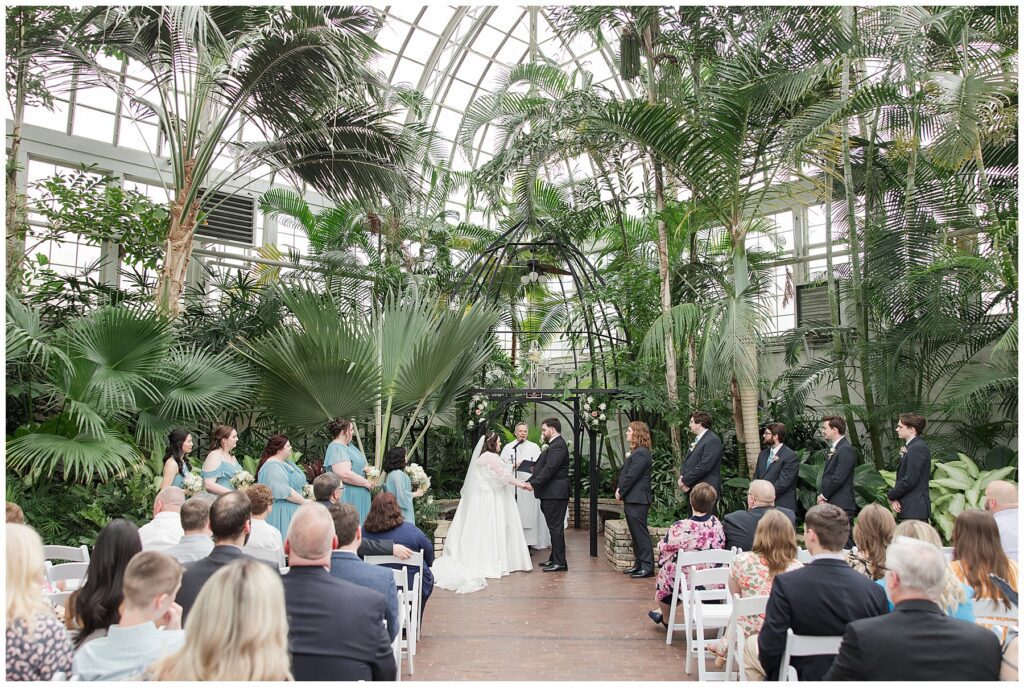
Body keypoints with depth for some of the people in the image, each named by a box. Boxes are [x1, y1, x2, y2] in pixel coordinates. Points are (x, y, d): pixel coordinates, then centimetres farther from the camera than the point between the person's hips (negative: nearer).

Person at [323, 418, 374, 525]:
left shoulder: (349, 445, 13)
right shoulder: (336, 448, -17)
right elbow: (345, 474, -28)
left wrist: (365, 469, 6)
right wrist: (366, 482, -17)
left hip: (357, 495, 10)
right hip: (347, 497, -10)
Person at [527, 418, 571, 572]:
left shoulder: (558, 446, -15)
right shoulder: (555, 445, 18)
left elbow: (549, 468, -23)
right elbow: (543, 467, 17)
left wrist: (533, 483, -22)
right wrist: (529, 481, 10)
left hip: (555, 494, -10)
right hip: (552, 494, 10)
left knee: (556, 527, -6)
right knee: (554, 527, 15)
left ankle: (560, 563, -1)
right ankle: (554, 559, 23)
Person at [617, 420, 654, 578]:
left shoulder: (641, 453, -17)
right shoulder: (636, 452, 17)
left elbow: (631, 476, -19)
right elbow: (625, 473, 15)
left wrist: (620, 492, -9)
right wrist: (619, 490, 3)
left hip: (637, 500, -10)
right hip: (632, 499, 10)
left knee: (641, 533, -5)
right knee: (635, 534, 14)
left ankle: (647, 567, 0)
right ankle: (639, 564, 22)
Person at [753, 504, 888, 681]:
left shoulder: (786, 584, -25)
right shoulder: (875, 590, -17)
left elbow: (770, 648, -23)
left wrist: (776, 676, -1)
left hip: (804, 677, -3)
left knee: (751, 644, 23)